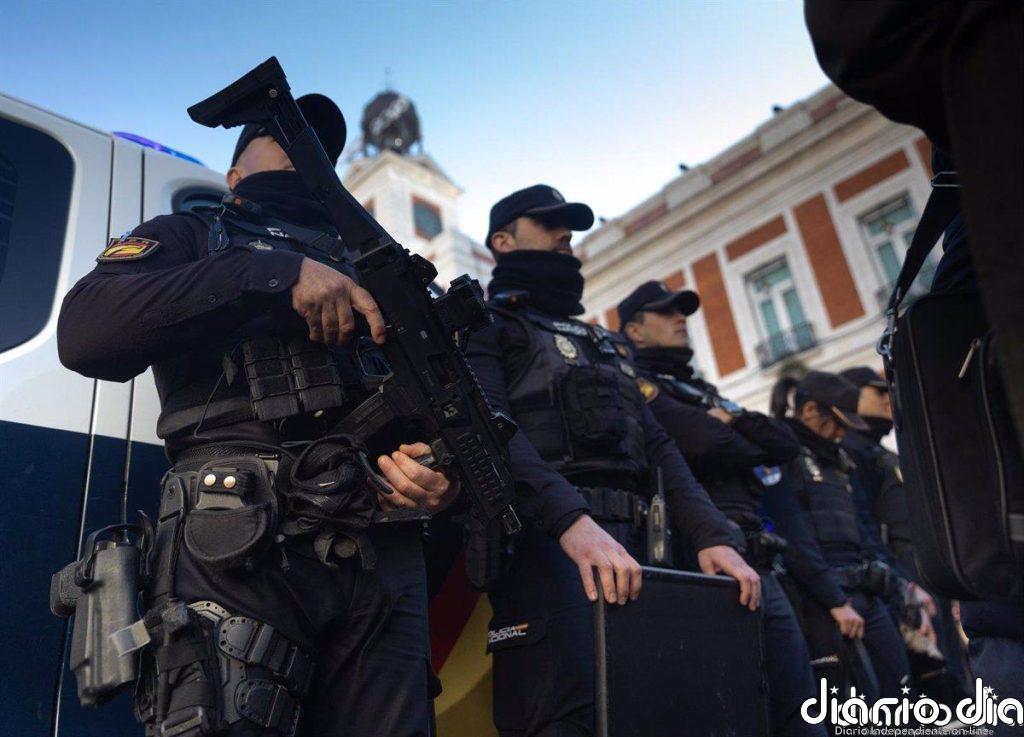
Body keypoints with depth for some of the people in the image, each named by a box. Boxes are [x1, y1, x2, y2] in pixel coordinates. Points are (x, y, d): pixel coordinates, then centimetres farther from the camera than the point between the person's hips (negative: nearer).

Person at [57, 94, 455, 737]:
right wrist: (272, 274, -13)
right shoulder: (192, 237, 18)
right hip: (238, 553, -3)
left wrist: (449, 467, -3)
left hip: (383, 556, 4)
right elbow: (84, 332, -4)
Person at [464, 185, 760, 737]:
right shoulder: (486, 324, 9)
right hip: (545, 538, -6)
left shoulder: (605, 343, 30)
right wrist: (572, 519, -26)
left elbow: (656, 445, 20)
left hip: (628, 544, 7)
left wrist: (711, 535, 4)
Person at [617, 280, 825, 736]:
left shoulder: (703, 393, 26)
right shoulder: (635, 385, 1)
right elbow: (703, 443, -17)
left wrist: (731, 420, 0)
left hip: (756, 560, 8)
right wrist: (748, 443, 5)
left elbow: (786, 444, 16)